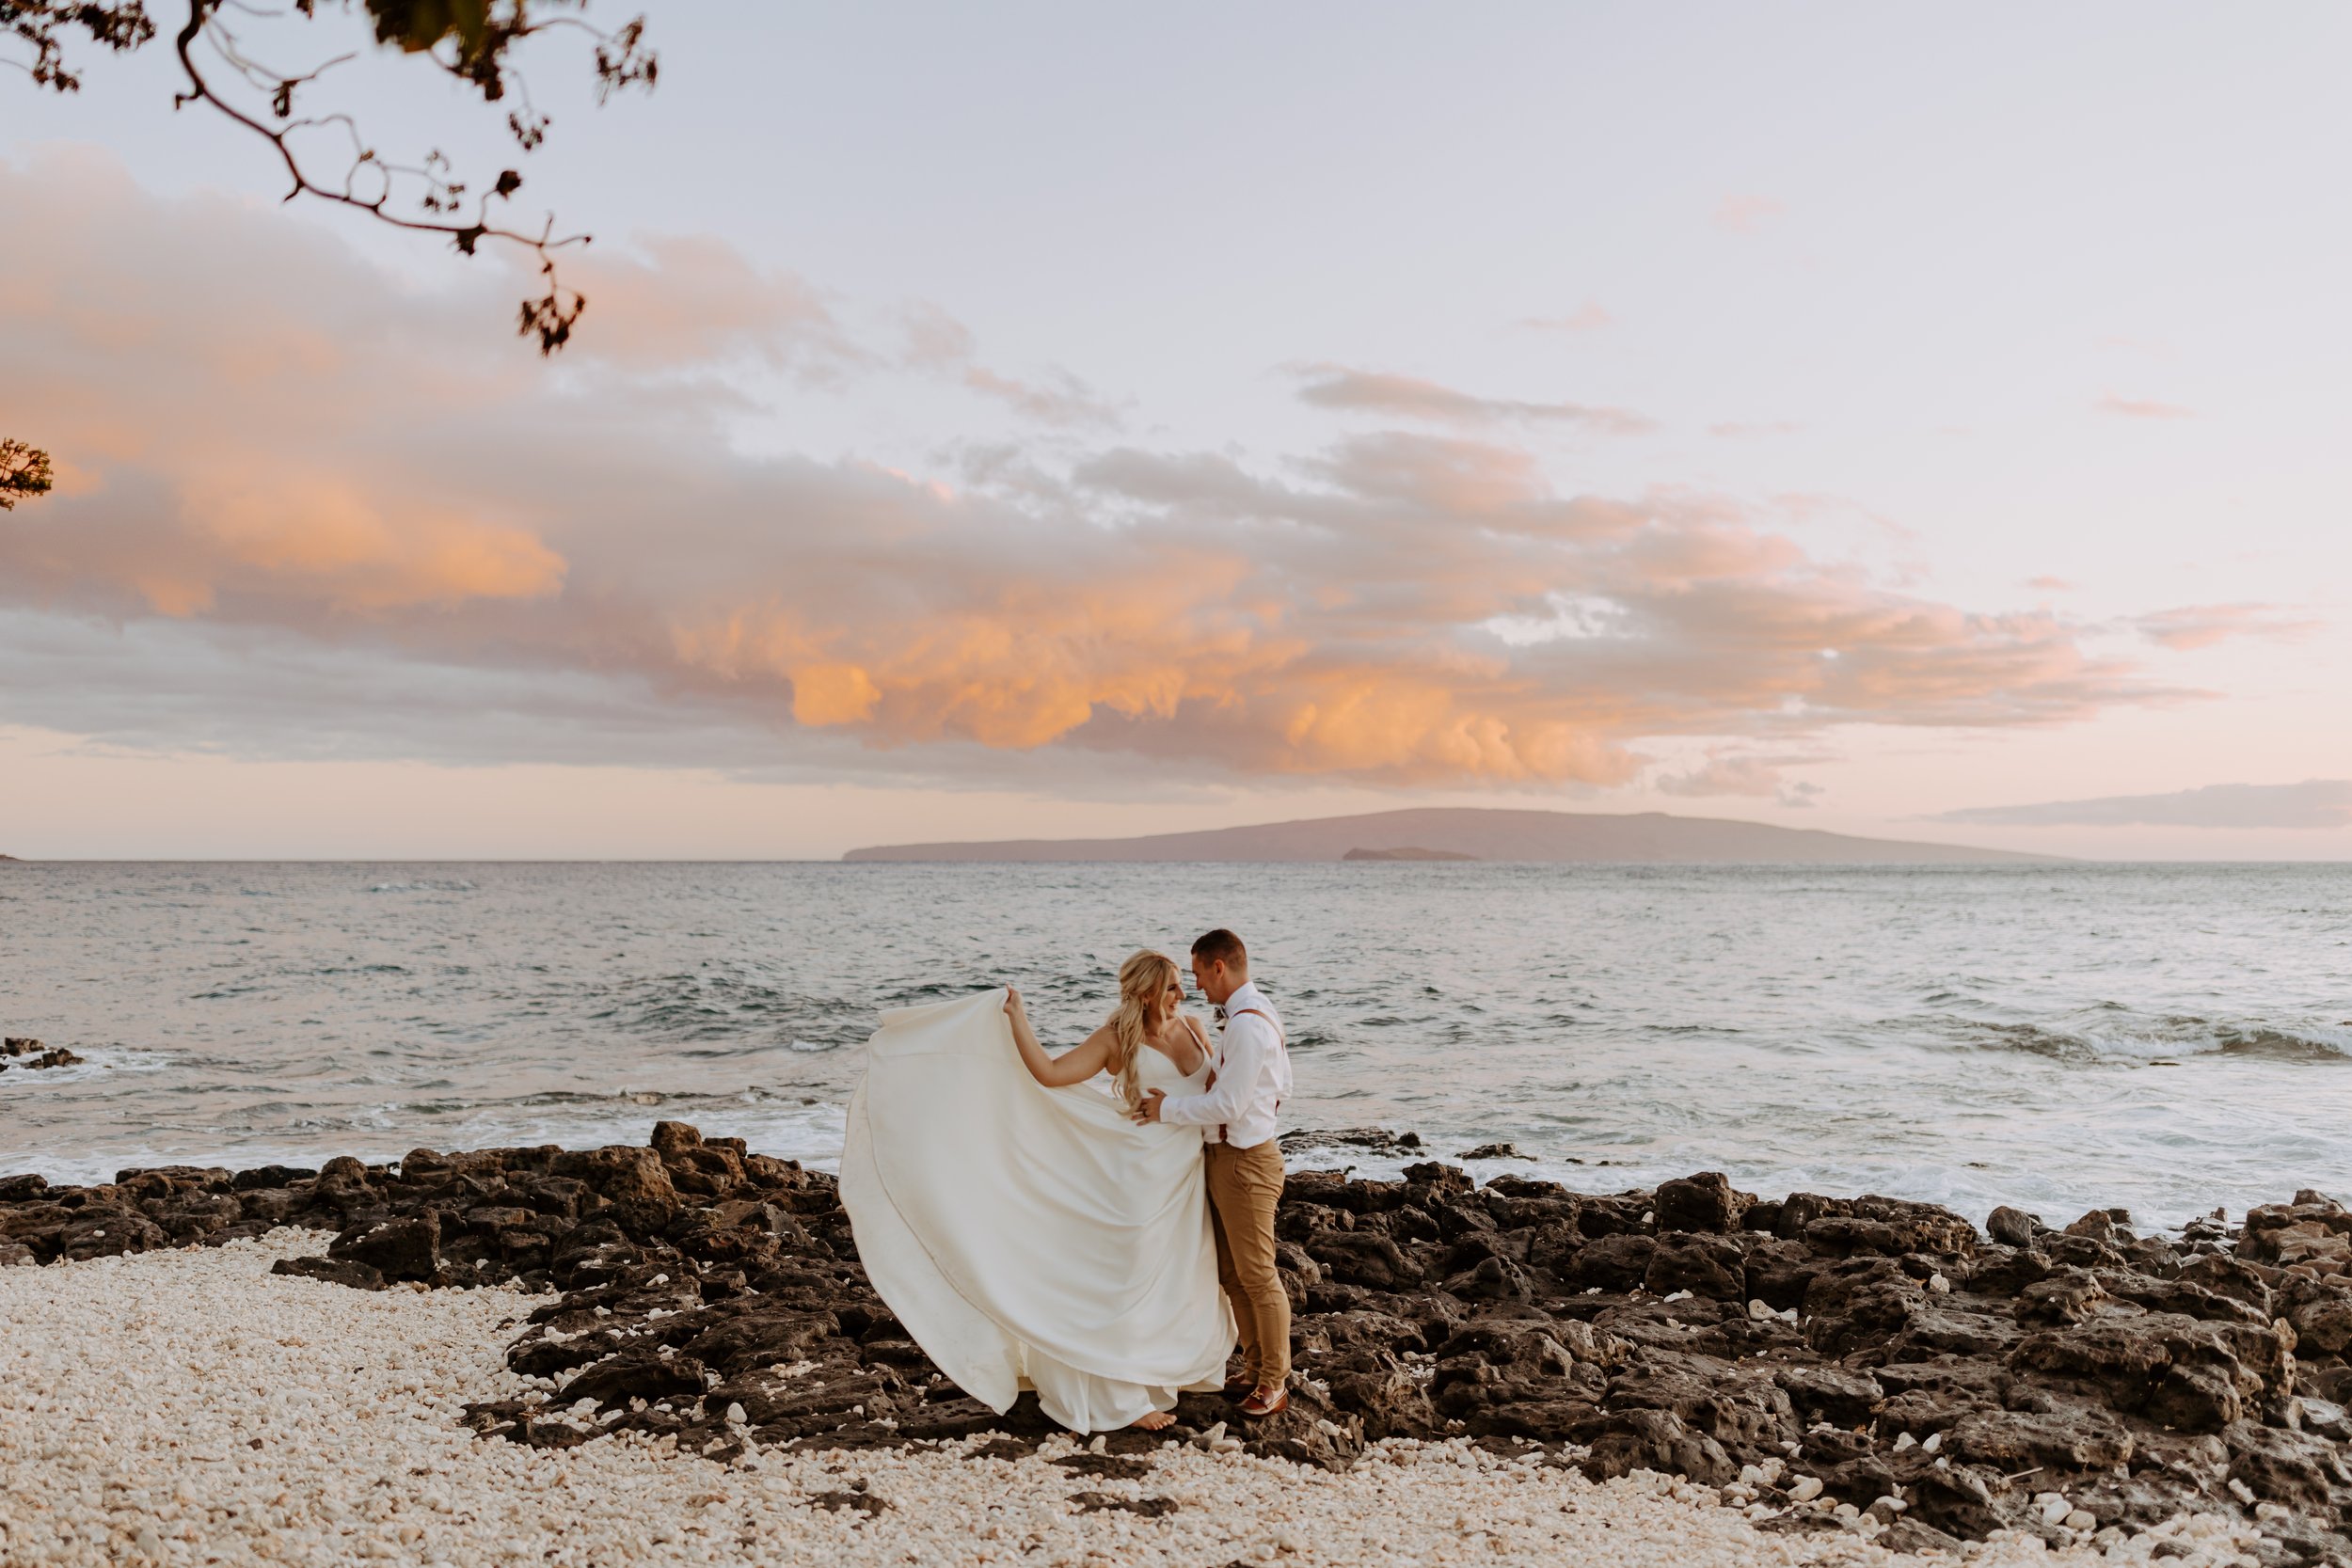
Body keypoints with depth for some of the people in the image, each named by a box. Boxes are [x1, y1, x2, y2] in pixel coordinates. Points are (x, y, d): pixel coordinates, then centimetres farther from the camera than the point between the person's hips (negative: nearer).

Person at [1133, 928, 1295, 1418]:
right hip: (1227, 1156, 10)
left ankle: (1274, 1383, 12)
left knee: (1257, 1273, 0)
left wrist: (1167, 1109, -13)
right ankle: (1255, 1367, 29)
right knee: (1231, 1273, 17)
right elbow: (1281, 1089, 18)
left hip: (1245, 1162, -10)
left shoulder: (1247, 1024, -22)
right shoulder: (1258, 1013, 11)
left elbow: (1227, 1105, -24)